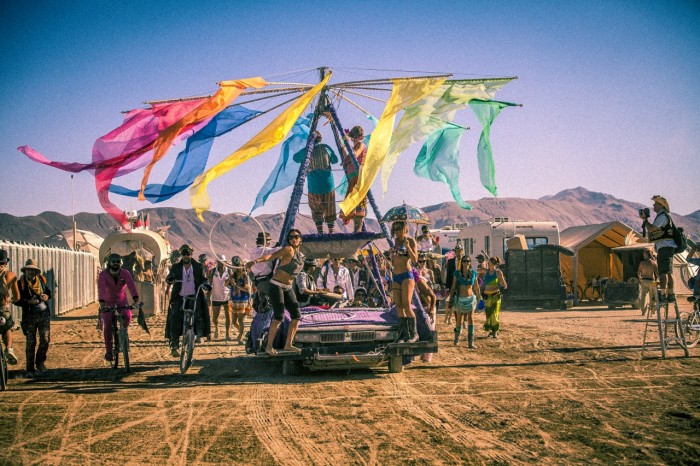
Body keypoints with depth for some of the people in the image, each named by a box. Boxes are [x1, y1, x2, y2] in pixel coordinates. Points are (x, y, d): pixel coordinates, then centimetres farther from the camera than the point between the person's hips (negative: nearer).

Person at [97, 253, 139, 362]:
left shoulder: (125, 273, -14)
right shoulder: (103, 275, -18)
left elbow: (131, 286, -29)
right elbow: (101, 289, -32)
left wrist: (136, 300, -46)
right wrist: (101, 303, -49)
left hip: (122, 301, 1)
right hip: (108, 302, -1)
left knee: (127, 316, -25)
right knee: (107, 324, -17)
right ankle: (108, 352, -8)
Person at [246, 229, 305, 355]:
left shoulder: (301, 255, 10)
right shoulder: (288, 249, -13)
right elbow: (270, 256, -26)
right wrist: (256, 261, -40)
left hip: (288, 288, 8)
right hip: (276, 285, -8)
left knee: (296, 316, 2)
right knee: (279, 316, -16)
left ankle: (288, 345, 9)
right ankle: (269, 346, -8)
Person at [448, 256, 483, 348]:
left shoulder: (473, 273, 0)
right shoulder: (457, 273, -4)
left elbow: (476, 287, 10)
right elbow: (453, 287, -1)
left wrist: (479, 298, 15)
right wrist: (451, 299, -2)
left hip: (471, 298, 1)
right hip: (460, 299, -1)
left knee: (471, 320, -7)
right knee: (459, 320, 8)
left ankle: (471, 342, -7)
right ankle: (457, 337, 32)